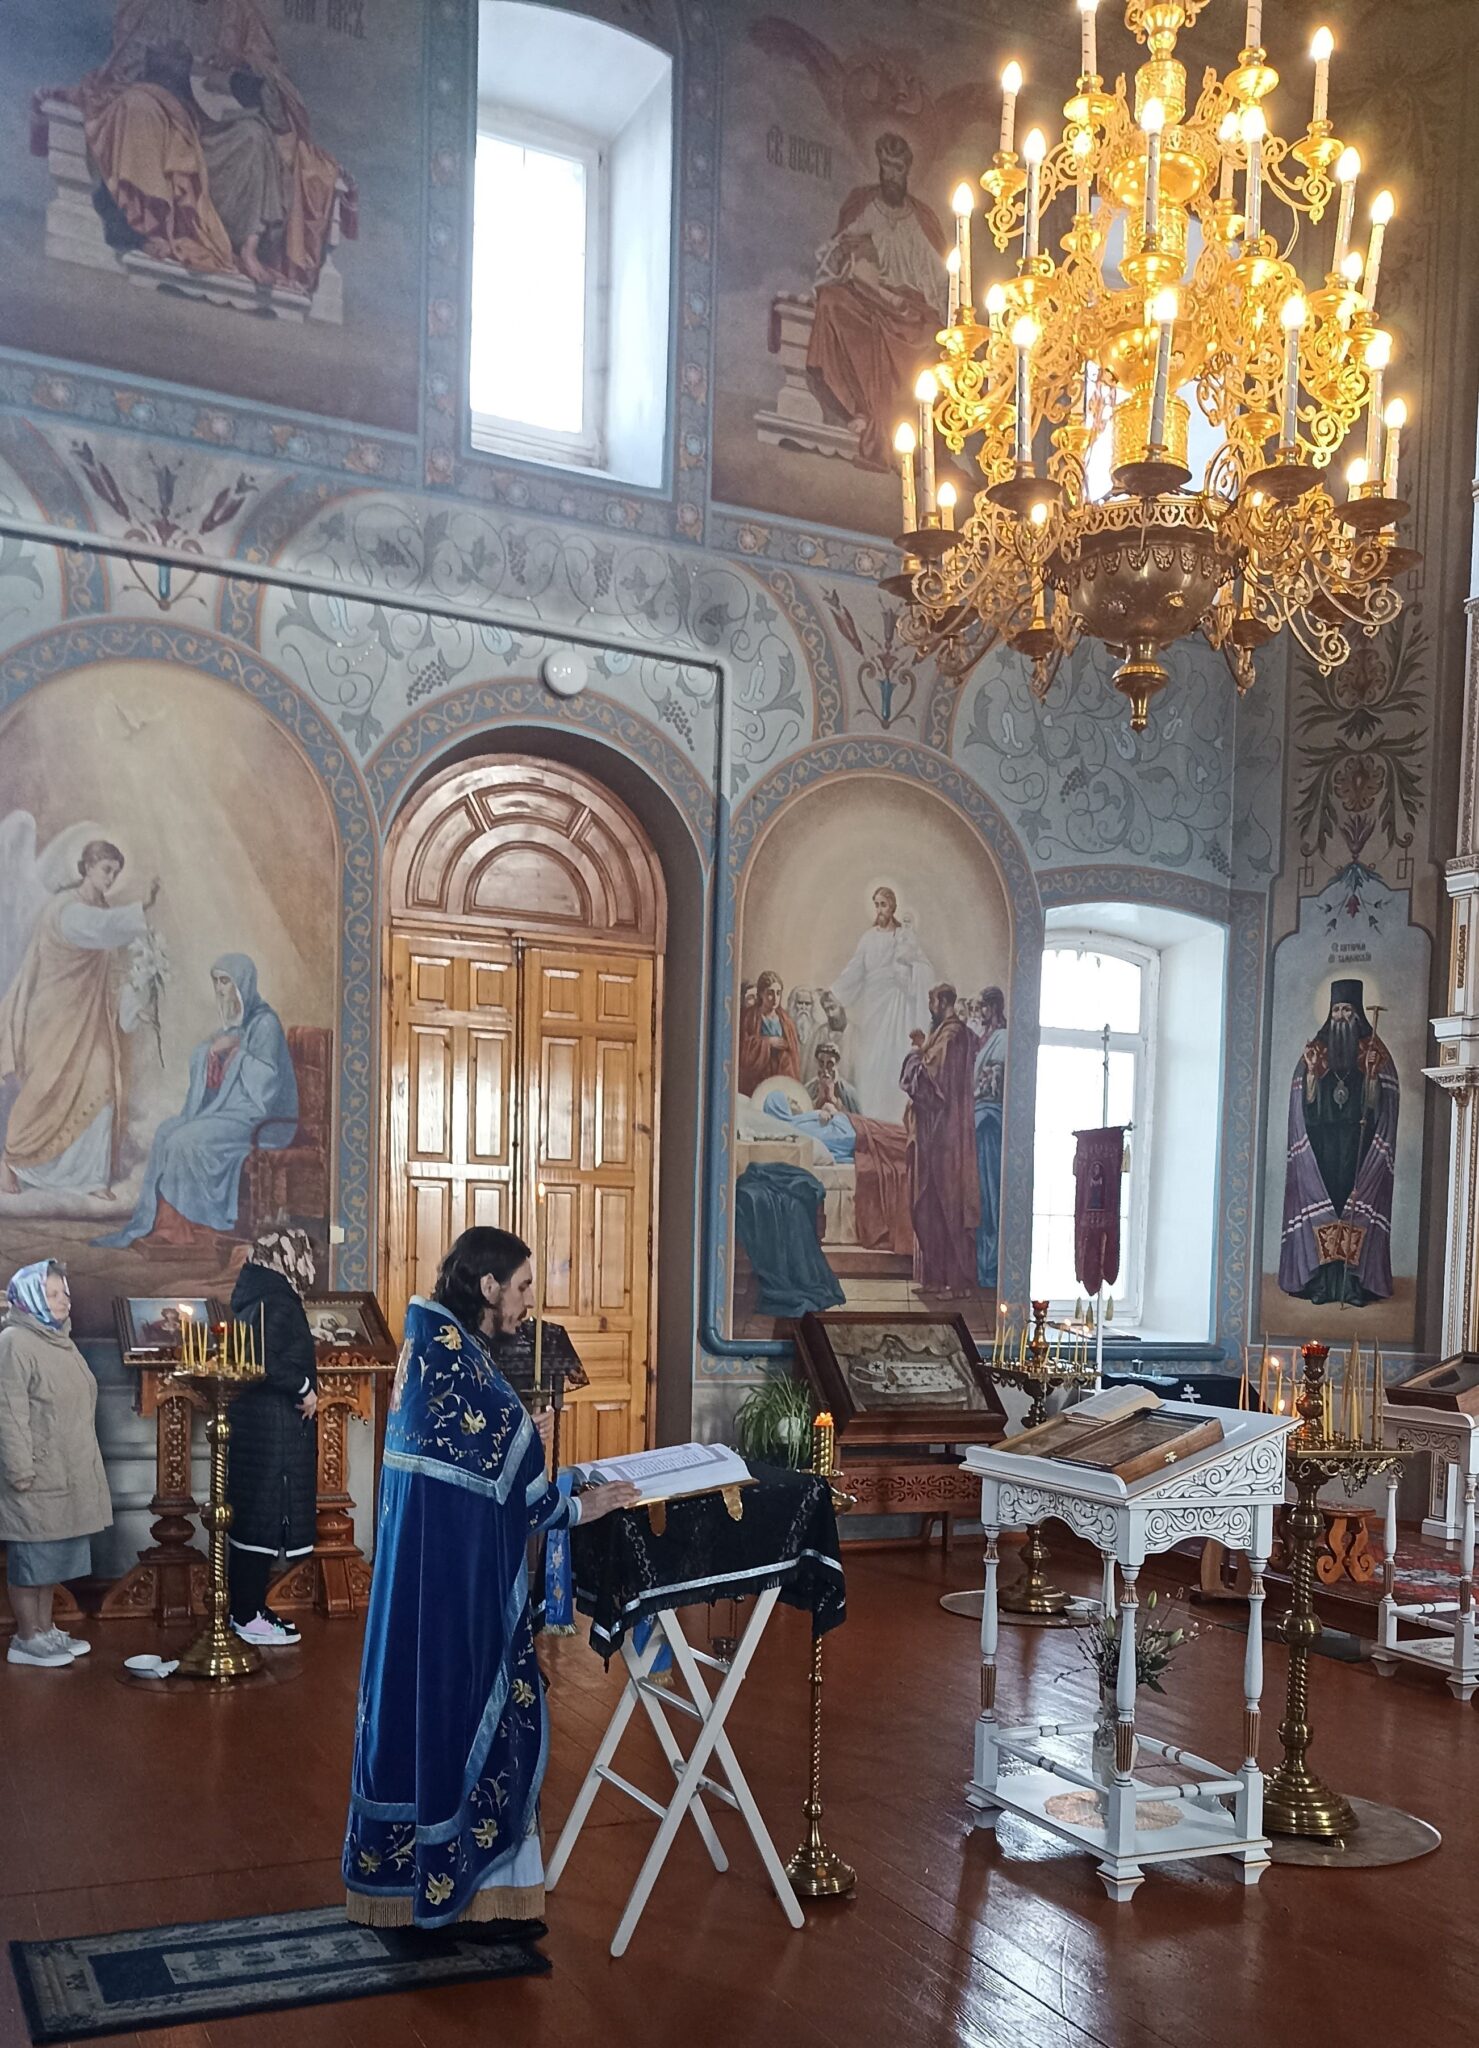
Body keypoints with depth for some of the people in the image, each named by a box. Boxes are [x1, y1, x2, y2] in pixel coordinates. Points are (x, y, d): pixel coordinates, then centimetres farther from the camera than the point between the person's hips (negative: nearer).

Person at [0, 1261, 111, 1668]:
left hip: (68, 1474, 9)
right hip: (37, 1476, -9)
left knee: (55, 1555, 14)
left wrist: (84, 1464, 20)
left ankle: (45, 1629, 24)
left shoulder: (59, 1341, 13)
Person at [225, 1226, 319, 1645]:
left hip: (257, 1418, 10)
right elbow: (267, 1360, -27)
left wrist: (300, 1387, 13)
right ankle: (249, 1616, 4)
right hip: (274, 1424, -10)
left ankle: (246, 1606, 22)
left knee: (253, 1515, 15)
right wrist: (305, 1389, -15)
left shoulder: (257, 1293, 11)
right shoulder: (276, 1301, -17)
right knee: (266, 1517, -3)